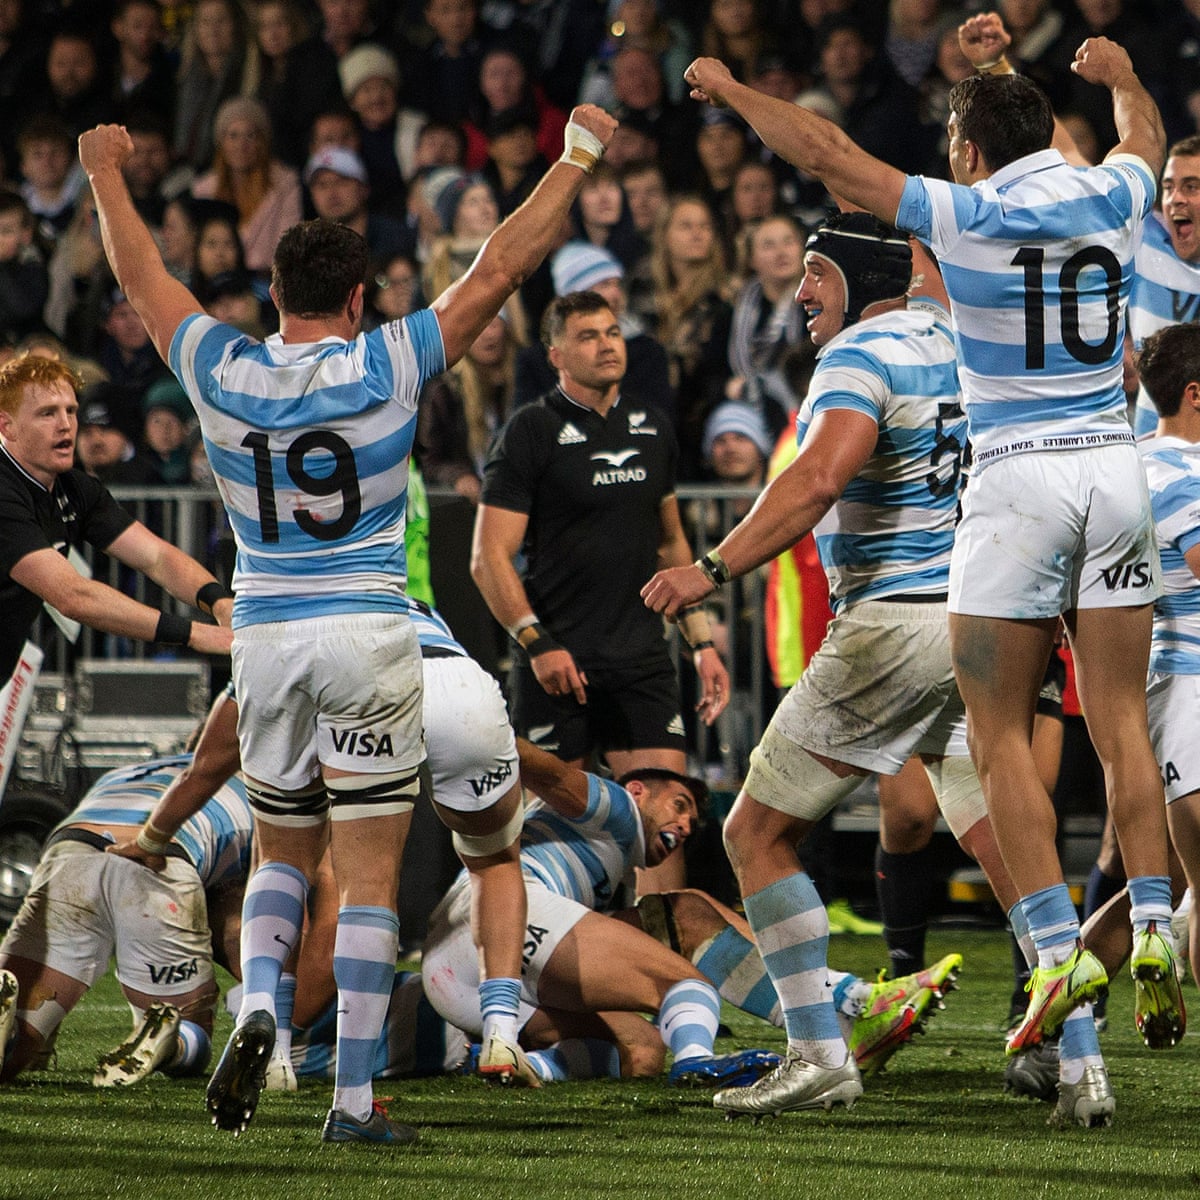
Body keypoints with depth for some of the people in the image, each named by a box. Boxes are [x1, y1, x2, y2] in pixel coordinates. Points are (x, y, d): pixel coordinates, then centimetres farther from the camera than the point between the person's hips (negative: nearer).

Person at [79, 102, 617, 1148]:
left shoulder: (223, 376, -2)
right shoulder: (384, 371, -9)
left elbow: (143, 276, 15)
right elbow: (497, 273, -4)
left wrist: (107, 176, 31)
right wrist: (577, 158, 4)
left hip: (265, 639, 3)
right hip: (368, 639, -3)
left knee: (283, 854, 20)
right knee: (369, 875, 0)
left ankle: (258, 1005, -7)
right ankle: (353, 1099, -3)